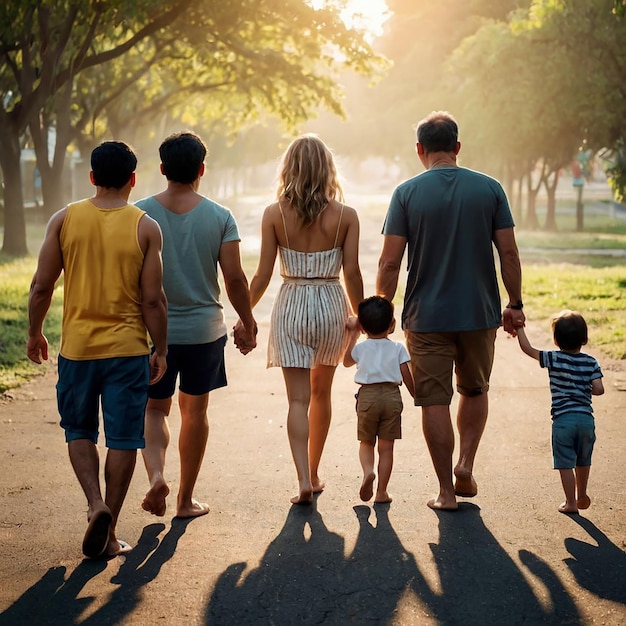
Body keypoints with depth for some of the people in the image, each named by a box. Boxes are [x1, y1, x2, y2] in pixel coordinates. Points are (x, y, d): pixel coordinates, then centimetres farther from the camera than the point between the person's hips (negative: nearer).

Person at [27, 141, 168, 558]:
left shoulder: (64, 220, -2)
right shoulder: (146, 228, -6)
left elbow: (42, 286, 0)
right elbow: (153, 299, -8)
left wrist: (35, 333, 14)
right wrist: (161, 350, 3)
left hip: (76, 346, 1)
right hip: (127, 349, -1)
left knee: (79, 431, 18)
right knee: (122, 439, 7)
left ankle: (96, 503, -2)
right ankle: (109, 531, 11)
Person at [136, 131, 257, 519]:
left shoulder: (140, 214, -6)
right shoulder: (220, 217, -5)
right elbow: (234, 277, -7)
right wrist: (248, 325, 7)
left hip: (154, 329, 0)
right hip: (204, 328, 0)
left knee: (155, 410, 14)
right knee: (195, 411, 13)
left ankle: (157, 474, -12)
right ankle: (187, 499, 20)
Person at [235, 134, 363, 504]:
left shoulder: (274, 214, -7)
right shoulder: (345, 216, -6)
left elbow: (263, 274, -5)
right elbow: (352, 273, -4)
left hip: (291, 306, -1)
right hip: (332, 306, 1)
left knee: (298, 398, 1)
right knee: (321, 392, 18)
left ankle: (304, 480, -11)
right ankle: (313, 473, 28)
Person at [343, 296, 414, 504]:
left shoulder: (360, 348, 4)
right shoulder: (398, 349, 2)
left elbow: (346, 361, 25)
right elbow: (407, 377, 1)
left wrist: (354, 334, 30)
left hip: (367, 396, 0)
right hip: (392, 396, 0)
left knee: (366, 442, 15)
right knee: (386, 447, 4)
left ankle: (368, 470, -14)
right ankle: (381, 492, 4)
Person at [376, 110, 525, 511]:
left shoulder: (407, 193, -5)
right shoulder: (489, 189, -1)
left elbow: (390, 262, -7)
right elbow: (509, 254, -1)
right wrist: (516, 305, 9)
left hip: (426, 316, -2)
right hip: (479, 313, 2)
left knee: (435, 401, 5)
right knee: (475, 391, 23)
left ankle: (447, 491, 7)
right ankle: (466, 464, 11)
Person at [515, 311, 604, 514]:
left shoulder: (553, 359, -4)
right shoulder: (591, 363, 3)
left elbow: (528, 349, 1)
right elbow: (598, 389, -4)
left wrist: (520, 328, 15)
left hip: (562, 419, -3)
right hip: (586, 417, 3)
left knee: (566, 463, 4)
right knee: (583, 462, 21)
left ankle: (570, 502, 6)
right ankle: (581, 495, 36)